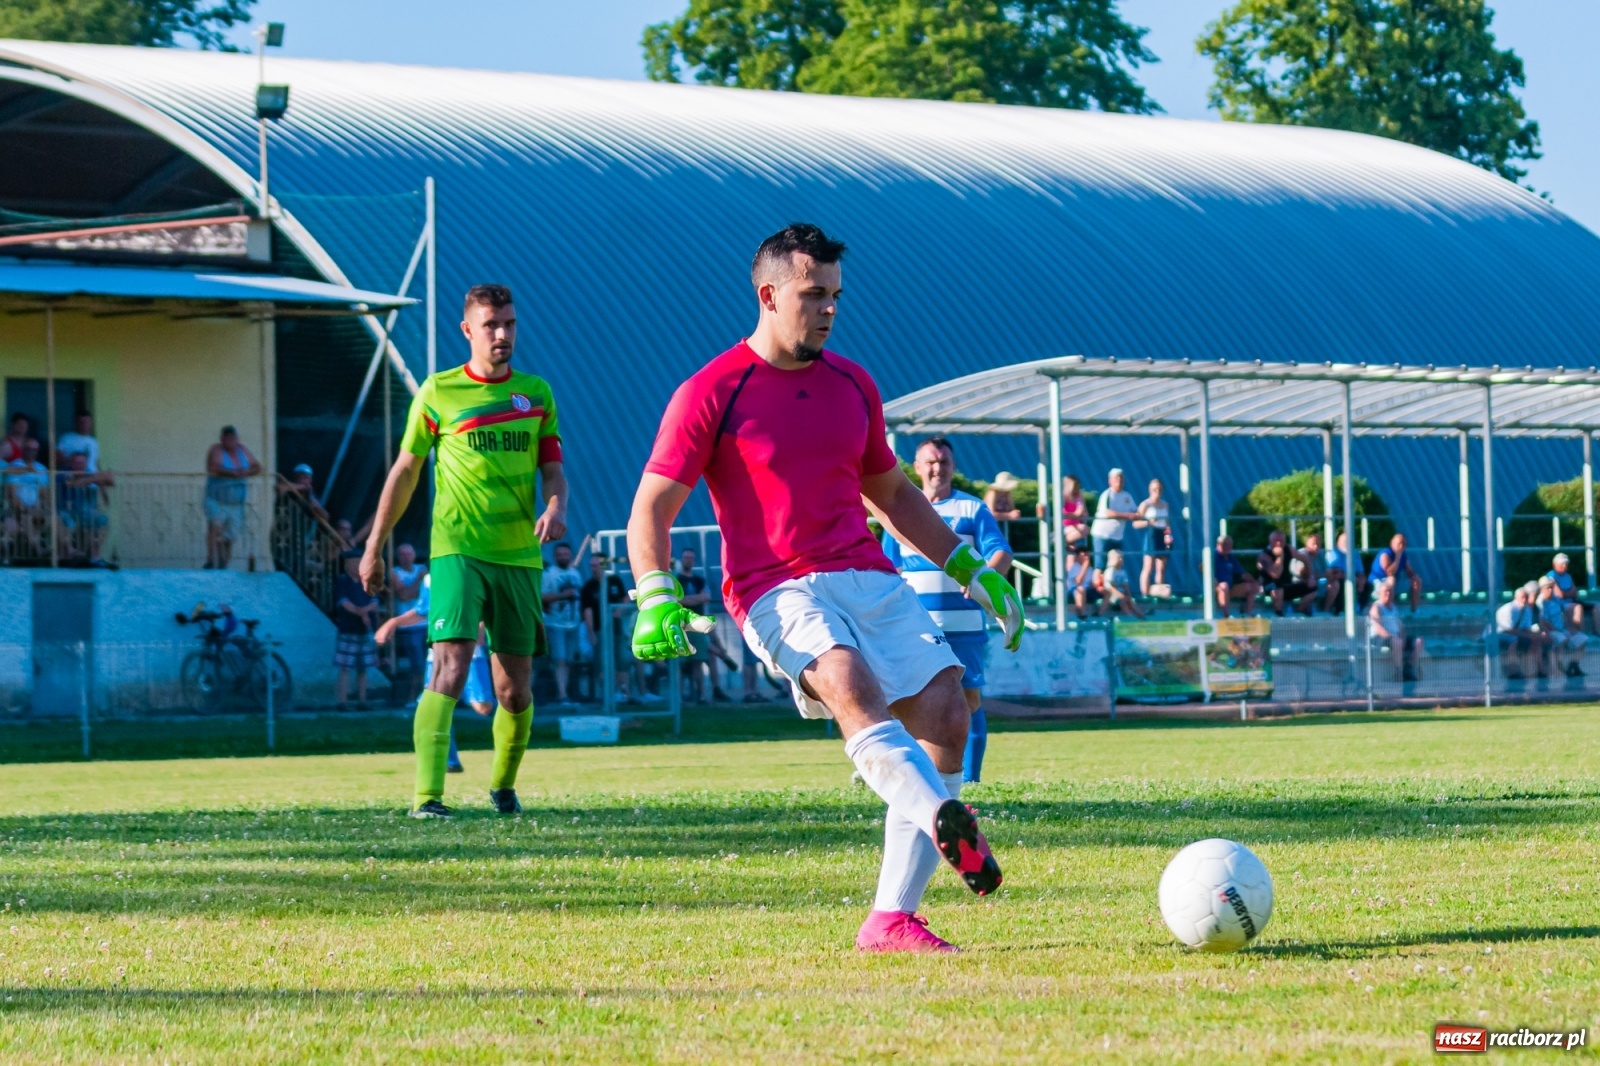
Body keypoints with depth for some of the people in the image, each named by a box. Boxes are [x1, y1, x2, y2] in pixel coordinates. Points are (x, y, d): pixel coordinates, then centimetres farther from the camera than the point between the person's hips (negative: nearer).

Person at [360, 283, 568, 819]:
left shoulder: (536, 393, 11)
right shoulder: (437, 393, 3)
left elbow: (552, 467, 13)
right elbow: (405, 471, 10)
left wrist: (555, 505, -11)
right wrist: (374, 547, 13)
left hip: (520, 555, 3)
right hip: (457, 549, -3)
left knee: (516, 689, 8)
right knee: (450, 669, -20)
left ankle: (502, 786, 31)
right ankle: (427, 796, -24)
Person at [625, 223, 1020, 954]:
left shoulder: (852, 385, 17)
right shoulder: (711, 394, -1)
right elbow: (652, 509, -2)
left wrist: (972, 571, 24)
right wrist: (655, 599, -18)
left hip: (870, 580, 6)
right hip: (778, 591, -6)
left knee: (945, 713, -12)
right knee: (850, 685, -34)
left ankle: (892, 919, -9)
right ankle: (946, 824, -56)